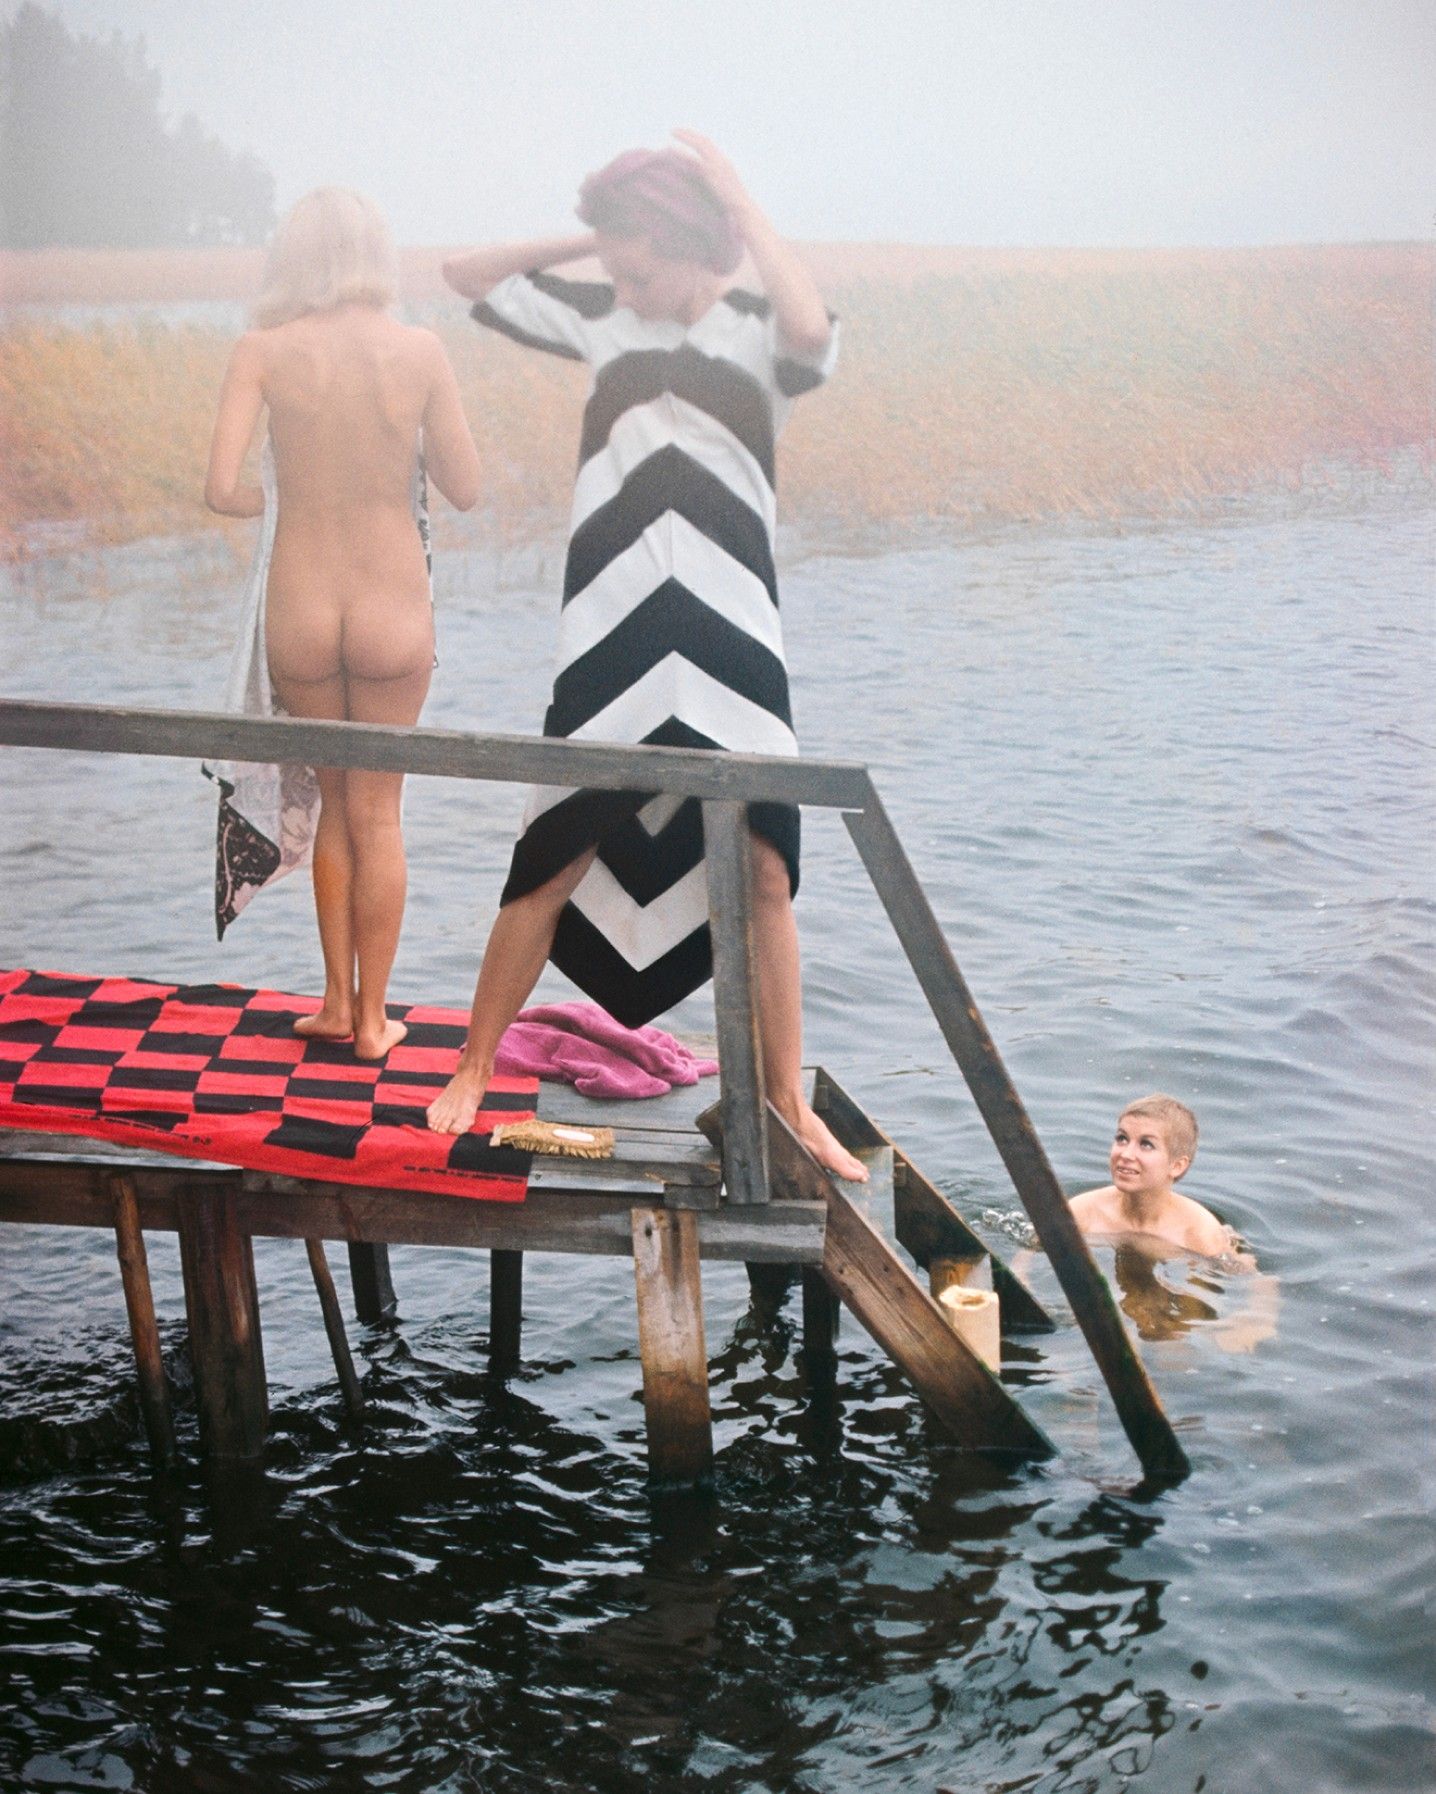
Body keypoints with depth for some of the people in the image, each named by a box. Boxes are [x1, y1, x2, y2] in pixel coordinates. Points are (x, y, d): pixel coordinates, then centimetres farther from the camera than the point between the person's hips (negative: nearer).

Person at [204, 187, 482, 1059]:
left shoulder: (264, 350, -6)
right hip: (393, 608, -1)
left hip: (299, 608, 1)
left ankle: (338, 1002, 26)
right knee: (377, 810, 13)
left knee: (335, 800, 21)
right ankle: (372, 1018, 21)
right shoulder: (421, 349, -7)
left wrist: (280, 496, 9)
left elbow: (222, 489, -12)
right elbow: (465, 488, 0)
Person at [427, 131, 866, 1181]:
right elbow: (467, 273, 15)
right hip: (612, 649, 1)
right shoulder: (602, 318, 10)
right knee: (555, 862, 3)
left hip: (730, 645, -1)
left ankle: (789, 1105, 10)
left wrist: (742, 206, -13)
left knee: (762, 867, -1)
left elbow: (812, 327, -23)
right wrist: (591, 239, 8)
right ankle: (474, 1071, 15)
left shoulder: (757, 334, 2)